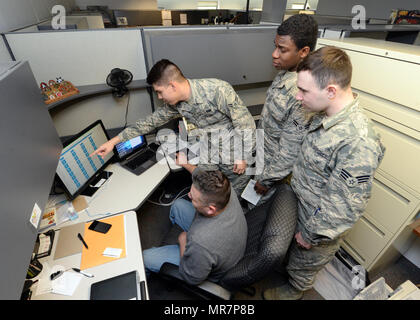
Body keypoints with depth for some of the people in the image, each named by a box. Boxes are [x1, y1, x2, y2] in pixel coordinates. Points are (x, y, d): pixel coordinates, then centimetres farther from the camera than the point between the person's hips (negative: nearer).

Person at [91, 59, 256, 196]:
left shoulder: (218, 90, -27)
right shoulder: (175, 104, -7)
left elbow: (246, 122, -20)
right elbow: (151, 121, 3)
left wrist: (242, 156, -15)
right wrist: (114, 141, 5)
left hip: (233, 153, -5)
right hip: (208, 153, 6)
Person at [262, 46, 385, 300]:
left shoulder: (358, 143, -37)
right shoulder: (327, 115, -9)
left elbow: (344, 209, -30)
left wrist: (311, 234, -17)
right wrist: (294, 180, 13)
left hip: (321, 224, -6)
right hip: (300, 203, 7)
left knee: (303, 264, 25)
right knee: (288, 250, 33)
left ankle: (295, 290, 56)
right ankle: (284, 267, 64)